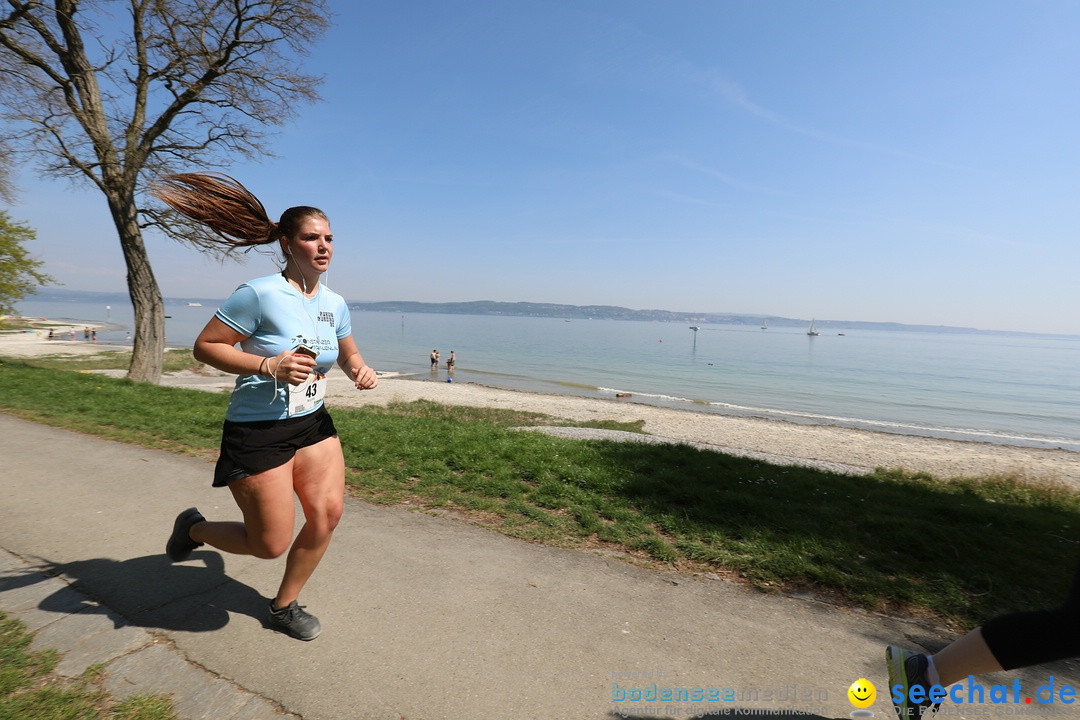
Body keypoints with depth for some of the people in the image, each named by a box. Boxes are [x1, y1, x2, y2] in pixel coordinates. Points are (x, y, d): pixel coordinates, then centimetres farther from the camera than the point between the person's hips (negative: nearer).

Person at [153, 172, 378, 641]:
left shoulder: (335, 304, 4)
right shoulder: (260, 294, -16)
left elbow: (348, 354, 18)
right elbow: (205, 346, -13)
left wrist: (360, 371, -5)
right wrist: (268, 365, -27)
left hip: (313, 424, 6)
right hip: (258, 431, -6)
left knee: (328, 512, -1)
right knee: (271, 544, 3)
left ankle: (284, 607, 25)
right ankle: (193, 528, 36)